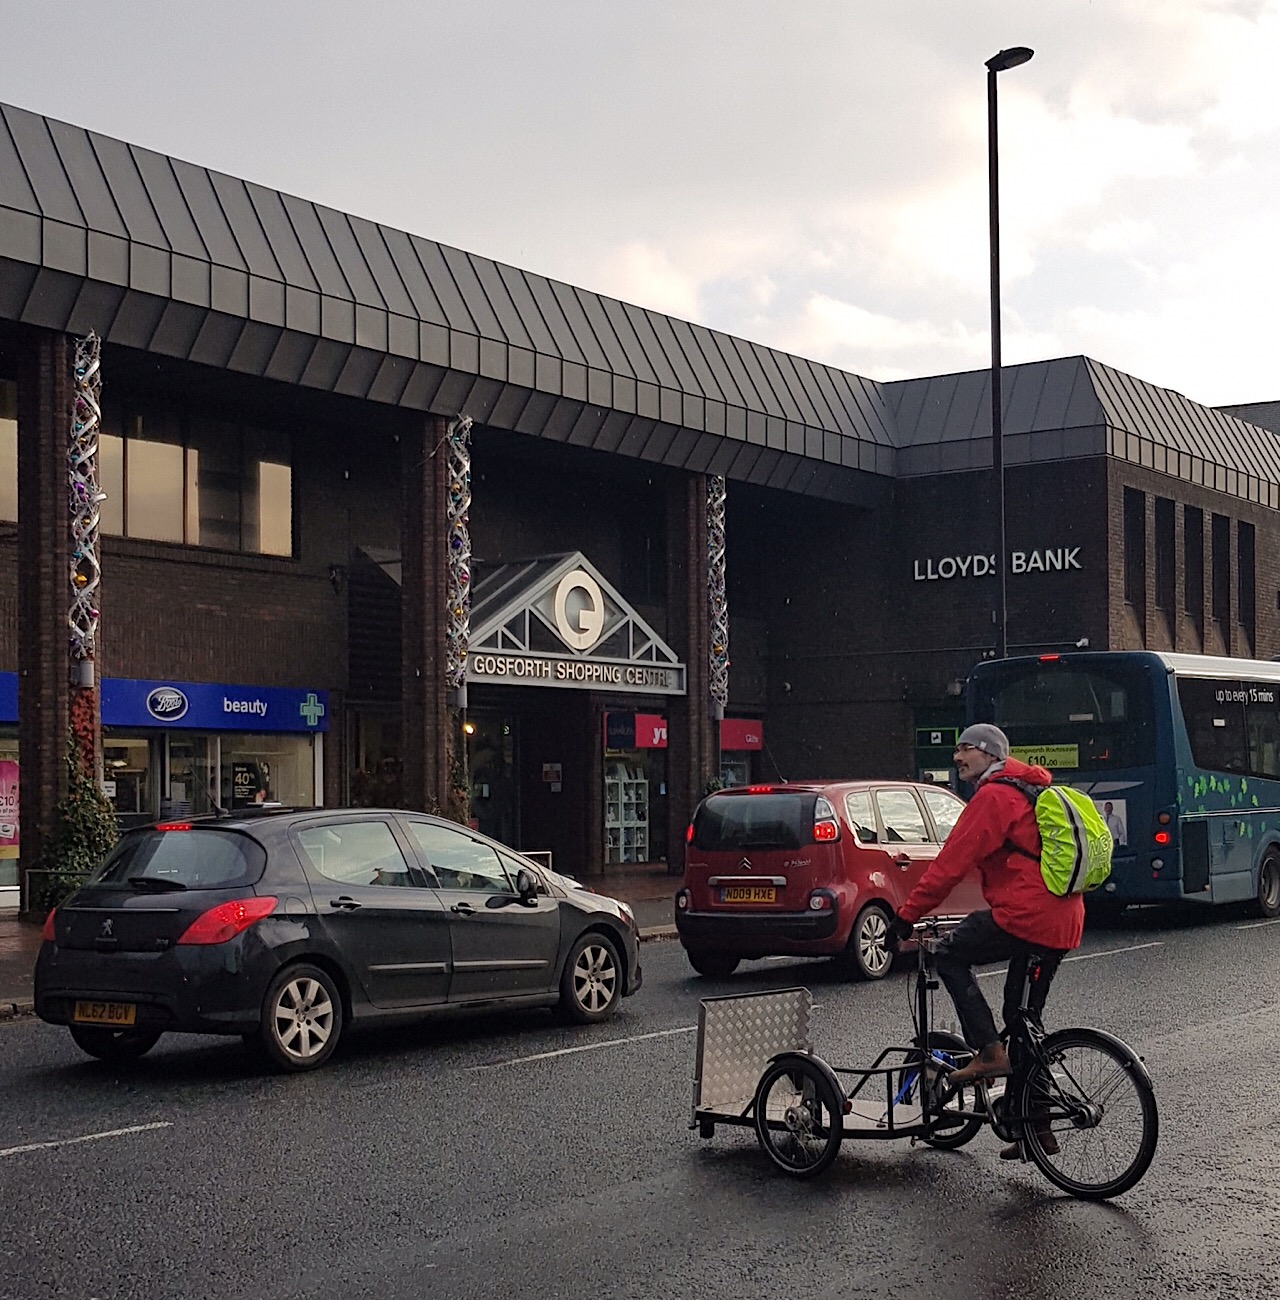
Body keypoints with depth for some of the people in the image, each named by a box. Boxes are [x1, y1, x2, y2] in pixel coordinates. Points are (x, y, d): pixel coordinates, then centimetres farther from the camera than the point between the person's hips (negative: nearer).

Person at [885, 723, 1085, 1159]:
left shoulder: (994, 796, -8)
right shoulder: (1032, 790, 23)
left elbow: (952, 862, -12)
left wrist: (907, 915, -9)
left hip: (1024, 917, -10)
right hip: (1062, 926, 10)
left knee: (950, 955, 4)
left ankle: (989, 1052, -5)